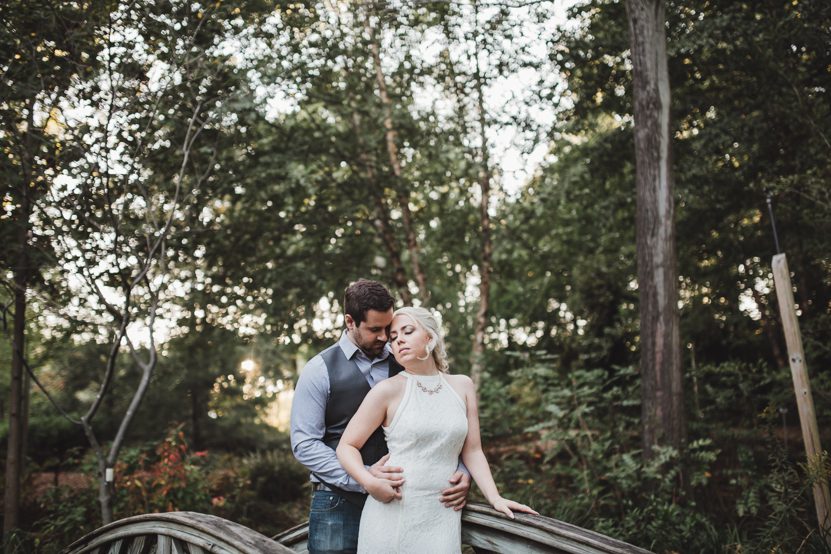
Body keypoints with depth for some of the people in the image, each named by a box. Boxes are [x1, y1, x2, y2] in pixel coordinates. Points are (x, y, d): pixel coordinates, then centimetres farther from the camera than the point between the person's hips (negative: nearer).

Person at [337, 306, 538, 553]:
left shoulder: (462, 386, 7)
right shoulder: (388, 390, -4)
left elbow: (472, 450, 10)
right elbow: (347, 446, -1)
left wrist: (495, 498, 0)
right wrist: (370, 482, -17)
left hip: (443, 515, 3)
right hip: (393, 511, -2)